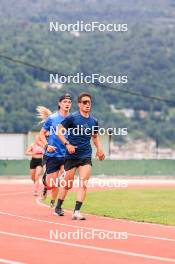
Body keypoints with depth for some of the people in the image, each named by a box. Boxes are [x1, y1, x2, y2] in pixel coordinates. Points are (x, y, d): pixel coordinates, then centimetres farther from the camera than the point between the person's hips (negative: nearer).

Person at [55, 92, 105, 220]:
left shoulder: (93, 121, 7)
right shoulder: (72, 117, -7)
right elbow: (59, 131, -4)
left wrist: (99, 149, 6)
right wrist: (67, 144, -17)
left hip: (86, 157, 3)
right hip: (71, 156, -3)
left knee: (83, 184, -12)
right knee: (68, 184, 6)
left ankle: (77, 211, -13)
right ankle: (58, 207, 28)